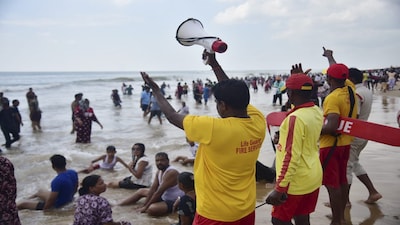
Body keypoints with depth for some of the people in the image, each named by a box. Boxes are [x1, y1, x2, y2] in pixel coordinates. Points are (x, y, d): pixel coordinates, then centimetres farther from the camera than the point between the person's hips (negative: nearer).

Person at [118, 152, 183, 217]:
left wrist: (146, 207, -21)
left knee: (151, 209, -37)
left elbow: (159, 192, -27)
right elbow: (152, 189, 1)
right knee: (141, 191, 21)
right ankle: (118, 206, 26)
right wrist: (144, 205, -4)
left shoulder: (171, 173, -26)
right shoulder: (159, 172, 2)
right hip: (164, 197, 10)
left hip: (174, 202, -10)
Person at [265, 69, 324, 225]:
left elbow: (291, 157, -26)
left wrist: (279, 189, -22)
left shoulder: (295, 118, -24)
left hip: (296, 182, -8)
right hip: (313, 177, 8)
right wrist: (301, 78, 30)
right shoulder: (317, 111, 0)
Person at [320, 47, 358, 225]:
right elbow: (339, 72, 20)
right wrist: (330, 57, 36)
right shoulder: (350, 89, 0)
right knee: (342, 180, 18)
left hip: (330, 145, -9)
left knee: (332, 184, -1)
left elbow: (331, 127, -33)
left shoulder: (332, 98, -23)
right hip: (345, 143, 9)